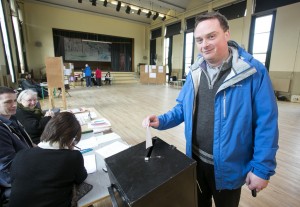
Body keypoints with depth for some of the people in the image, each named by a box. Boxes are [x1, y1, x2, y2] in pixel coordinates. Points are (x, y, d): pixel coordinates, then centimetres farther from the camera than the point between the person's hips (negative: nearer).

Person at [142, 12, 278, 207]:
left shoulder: (254, 71, -17)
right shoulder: (195, 72, -2)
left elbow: (266, 123, -15)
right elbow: (183, 108, 3)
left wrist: (262, 168, -13)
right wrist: (161, 121, -12)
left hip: (229, 166, -3)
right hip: (195, 159, 4)